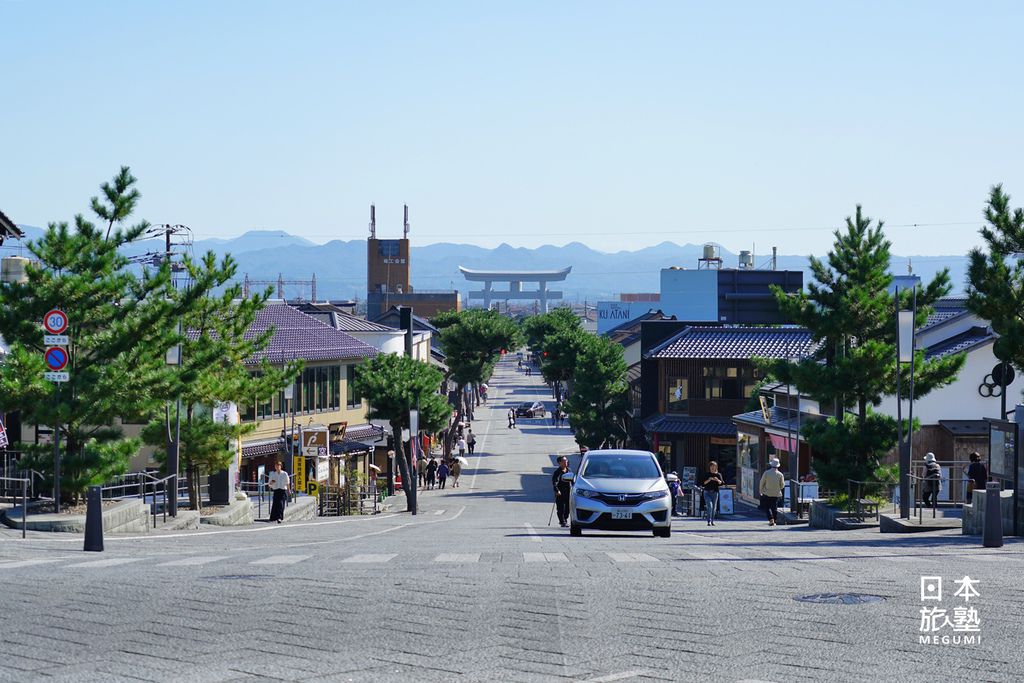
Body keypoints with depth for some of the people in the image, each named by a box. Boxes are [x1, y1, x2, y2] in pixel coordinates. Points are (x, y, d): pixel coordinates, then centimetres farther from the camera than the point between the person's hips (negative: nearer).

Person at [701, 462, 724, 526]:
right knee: (709, 507, -15)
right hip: (707, 492, -2)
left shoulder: (718, 475, 6)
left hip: (715, 492, 2)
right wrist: (708, 480, -16)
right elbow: (702, 484, -1)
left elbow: (722, 483, -1)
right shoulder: (706, 475, 3)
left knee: (714, 508, 7)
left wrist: (717, 480, -20)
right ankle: (709, 521, -19)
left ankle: (712, 521, 18)